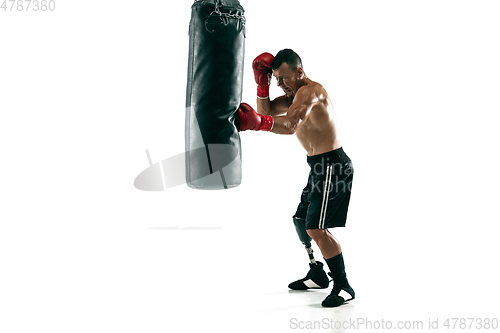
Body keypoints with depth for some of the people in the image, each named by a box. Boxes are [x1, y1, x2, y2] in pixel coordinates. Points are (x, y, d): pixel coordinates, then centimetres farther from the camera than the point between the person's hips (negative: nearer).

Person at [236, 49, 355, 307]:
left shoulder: (311, 90, -17)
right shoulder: (295, 95, 15)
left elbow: (290, 125, -34)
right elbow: (267, 112, 8)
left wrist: (257, 122, -48)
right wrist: (262, 83, -4)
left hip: (332, 165, -11)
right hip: (320, 166, 11)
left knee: (316, 228, -15)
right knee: (301, 220, 19)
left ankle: (344, 287, -3)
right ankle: (318, 276, 33)